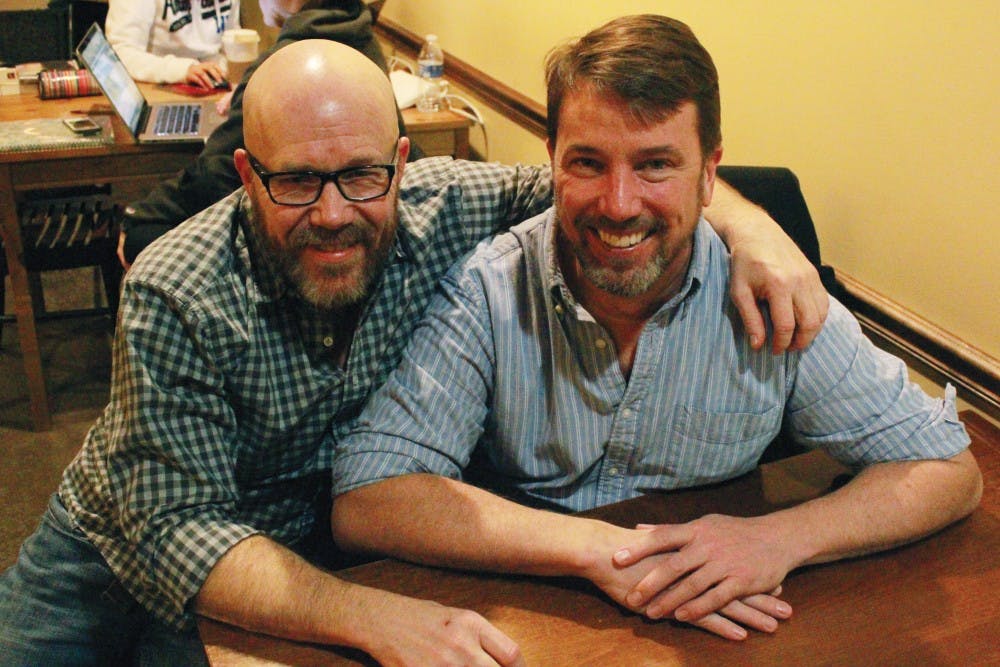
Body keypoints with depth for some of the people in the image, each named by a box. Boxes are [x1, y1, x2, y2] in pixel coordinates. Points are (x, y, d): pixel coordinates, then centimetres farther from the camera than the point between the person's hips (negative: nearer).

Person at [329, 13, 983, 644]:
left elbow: (949, 469, -5)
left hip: (717, 621, 2)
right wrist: (596, 546, -29)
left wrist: (778, 539, -24)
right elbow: (364, 501, -22)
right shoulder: (487, 292, -16)